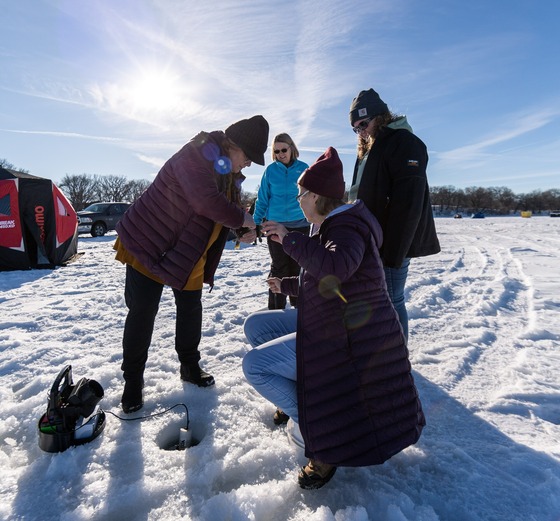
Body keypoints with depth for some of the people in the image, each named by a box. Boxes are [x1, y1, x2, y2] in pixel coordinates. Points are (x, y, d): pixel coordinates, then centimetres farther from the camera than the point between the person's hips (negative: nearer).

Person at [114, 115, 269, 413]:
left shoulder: (228, 171, 5)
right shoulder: (195, 156, -24)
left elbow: (229, 207, 12)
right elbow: (207, 201, -39)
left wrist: (244, 228, -8)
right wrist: (241, 219, -26)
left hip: (189, 255, 8)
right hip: (147, 244, -8)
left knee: (191, 310, 12)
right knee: (142, 313, -2)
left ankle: (190, 366, 31)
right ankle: (132, 379, 15)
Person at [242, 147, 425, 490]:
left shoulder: (347, 228, -18)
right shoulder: (330, 228, 14)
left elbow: (334, 268, -42)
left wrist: (290, 239, -29)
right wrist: (286, 285, 35)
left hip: (350, 340, -10)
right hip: (329, 325, 10)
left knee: (254, 365, -16)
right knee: (256, 326, 11)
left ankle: (321, 431, -2)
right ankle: (300, 397, 17)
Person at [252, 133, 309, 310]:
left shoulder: (303, 168, 2)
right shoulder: (271, 169, 2)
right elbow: (262, 198, 6)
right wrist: (256, 223, 4)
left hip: (300, 225, 1)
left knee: (297, 266, 8)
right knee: (279, 267, 1)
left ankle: (298, 302, 24)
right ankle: (276, 307, 10)